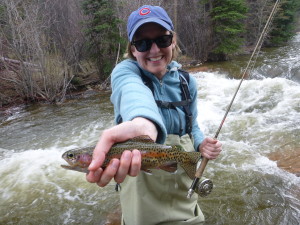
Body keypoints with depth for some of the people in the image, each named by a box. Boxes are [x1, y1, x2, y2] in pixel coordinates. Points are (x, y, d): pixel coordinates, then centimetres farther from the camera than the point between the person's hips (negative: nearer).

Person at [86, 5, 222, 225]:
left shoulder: (186, 81, -2)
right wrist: (142, 124, -63)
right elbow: (134, 93, -41)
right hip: (144, 187, -4)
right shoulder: (126, 71, -17)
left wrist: (201, 143, -11)